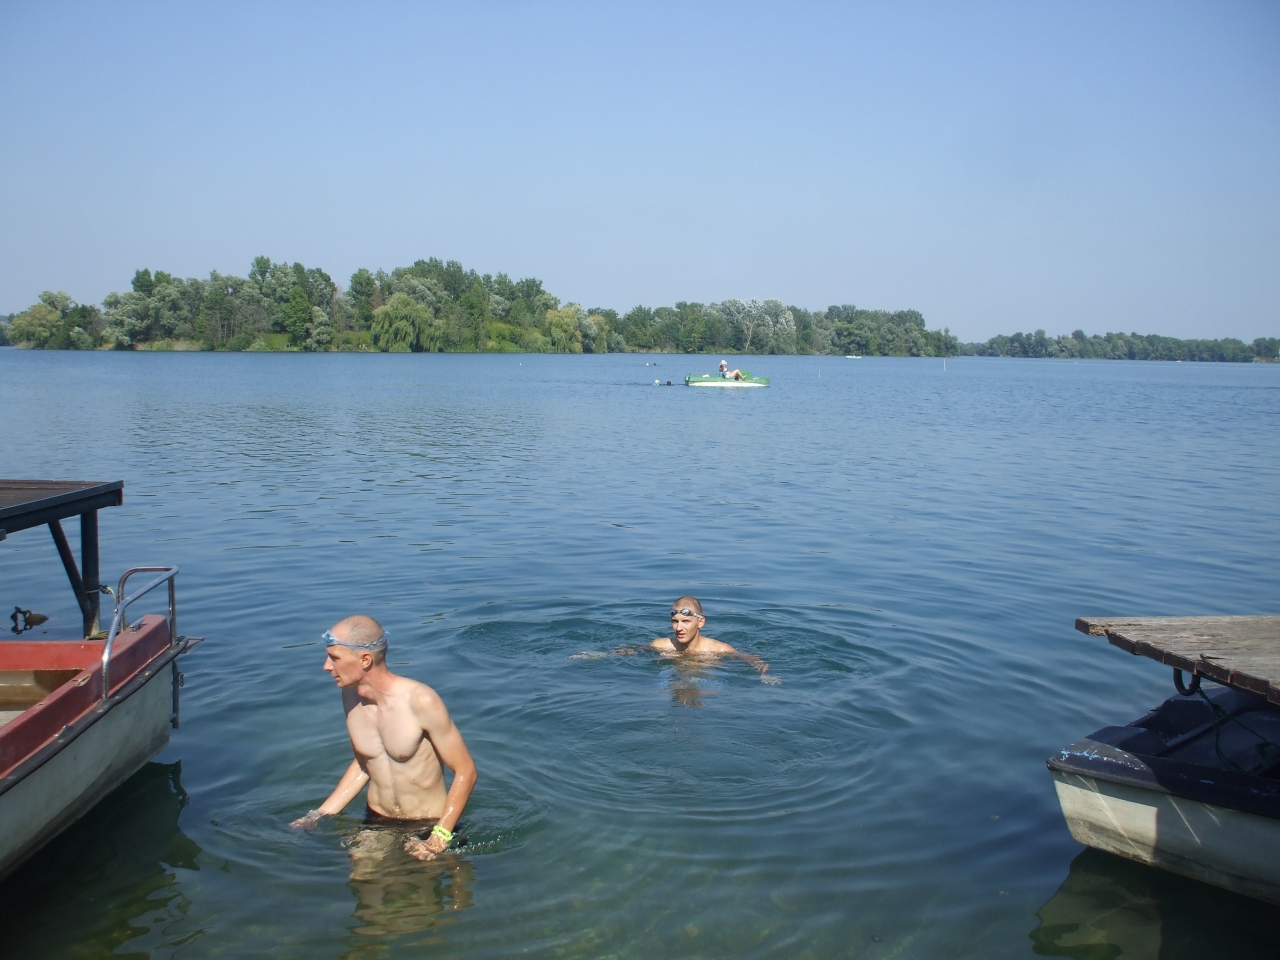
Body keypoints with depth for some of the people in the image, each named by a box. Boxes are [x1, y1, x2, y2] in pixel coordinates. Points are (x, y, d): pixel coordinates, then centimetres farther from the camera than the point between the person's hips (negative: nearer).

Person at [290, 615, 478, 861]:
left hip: (427, 827, -4)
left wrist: (439, 839, -23)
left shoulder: (420, 701, -23)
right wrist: (320, 815, 7)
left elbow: (465, 772, -18)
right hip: (376, 822, 5)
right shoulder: (351, 696, -3)